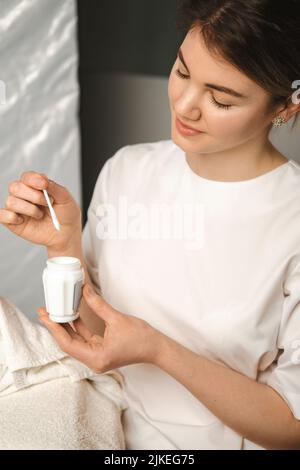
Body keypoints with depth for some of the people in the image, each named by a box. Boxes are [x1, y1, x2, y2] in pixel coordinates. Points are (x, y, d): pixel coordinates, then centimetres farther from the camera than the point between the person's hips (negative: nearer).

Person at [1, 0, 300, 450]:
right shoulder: (125, 170, -5)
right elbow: (93, 336, 1)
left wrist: (158, 350, -22)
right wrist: (65, 247, -15)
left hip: (228, 441, -2)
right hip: (113, 437, 3)